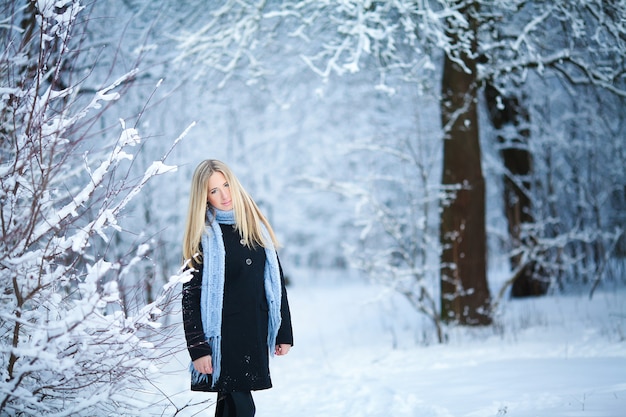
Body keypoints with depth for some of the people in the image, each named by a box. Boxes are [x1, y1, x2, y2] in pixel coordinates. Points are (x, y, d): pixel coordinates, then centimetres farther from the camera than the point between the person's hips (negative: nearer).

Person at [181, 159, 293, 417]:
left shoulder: (257, 226, 9)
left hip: (257, 335, 4)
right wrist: (197, 349, -13)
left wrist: (284, 333, 8)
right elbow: (190, 297, -7)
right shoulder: (202, 237, -4)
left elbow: (276, 281, 12)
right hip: (223, 337, -4)